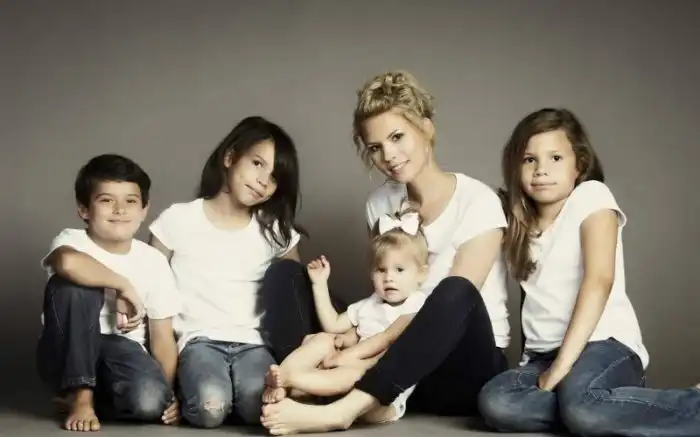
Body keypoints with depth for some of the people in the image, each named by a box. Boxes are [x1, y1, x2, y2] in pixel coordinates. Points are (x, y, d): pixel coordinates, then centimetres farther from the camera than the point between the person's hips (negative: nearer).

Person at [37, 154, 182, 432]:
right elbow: (67, 262, -39)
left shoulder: (154, 262, -2)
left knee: (150, 401, -33)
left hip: (123, 353, 1)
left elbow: (163, 337, -1)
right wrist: (123, 286, -26)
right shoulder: (72, 240, -10)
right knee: (73, 285, -29)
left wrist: (168, 394, -16)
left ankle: (98, 396, 2)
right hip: (68, 358, -1)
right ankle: (80, 396, -17)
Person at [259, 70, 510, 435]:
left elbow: (454, 299, -19)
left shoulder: (477, 202, -11)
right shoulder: (380, 204, 6)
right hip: (397, 362, 5)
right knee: (284, 274, -6)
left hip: (460, 369, -5)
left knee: (456, 292, -39)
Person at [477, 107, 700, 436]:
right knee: (495, 403, -25)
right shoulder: (520, 221, 19)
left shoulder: (591, 195, -2)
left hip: (603, 343, -6)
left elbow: (599, 280, -14)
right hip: (543, 354, 6)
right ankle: (618, 402, -13)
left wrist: (564, 362, -20)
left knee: (582, 408, -38)